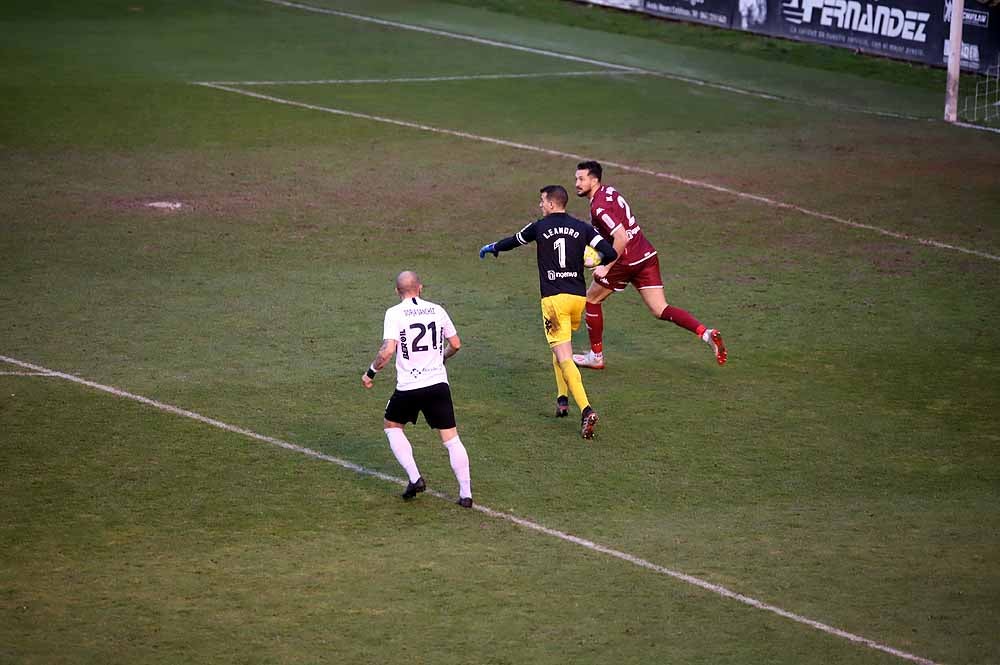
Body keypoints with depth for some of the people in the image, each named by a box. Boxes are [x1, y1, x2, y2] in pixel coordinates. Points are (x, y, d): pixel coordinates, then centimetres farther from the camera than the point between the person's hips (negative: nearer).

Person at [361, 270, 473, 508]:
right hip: (438, 382, 3)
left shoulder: (394, 313, -6)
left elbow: (388, 350, -16)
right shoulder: (437, 310, 6)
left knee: (392, 426, 21)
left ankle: (415, 478, 9)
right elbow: (455, 344, 14)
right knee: (451, 437, 6)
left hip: (408, 386, -3)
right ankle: (465, 493, 2)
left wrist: (370, 372, -2)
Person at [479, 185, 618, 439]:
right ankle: (563, 398, 24)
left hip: (553, 298, -4)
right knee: (561, 347, 29)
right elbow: (610, 253, -4)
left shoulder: (539, 227, 2)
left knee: (564, 357, -9)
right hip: (578, 296, 4)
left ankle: (586, 410, -25)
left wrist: (492, 247, 41)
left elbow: (514, 241, 20)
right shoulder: (582, 228, 6)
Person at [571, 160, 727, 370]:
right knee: (660, 310, 4)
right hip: (647, 255, 8)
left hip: (627, 262, -8)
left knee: (592, 299, 14)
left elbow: (621, 238, -29)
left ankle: (596, 356, 22)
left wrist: (606, 267, -21)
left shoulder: (599, 207, -19)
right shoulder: (609, 191, 11)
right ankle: (706, 333, -16)